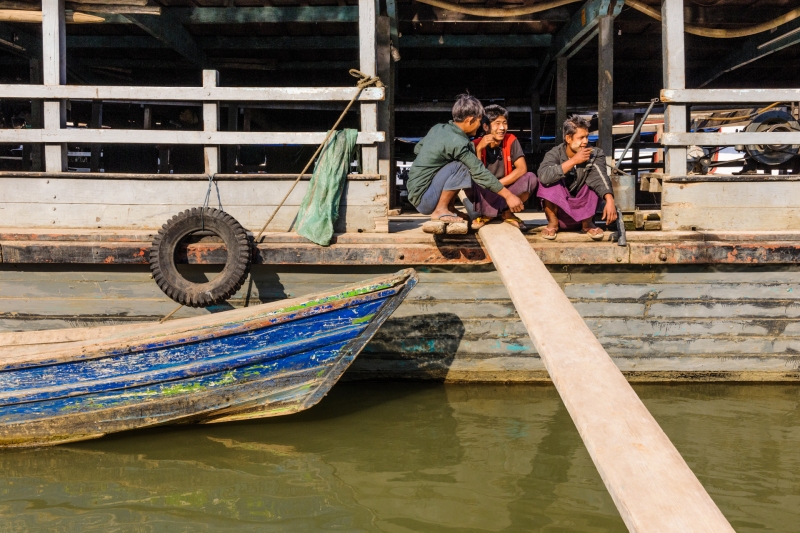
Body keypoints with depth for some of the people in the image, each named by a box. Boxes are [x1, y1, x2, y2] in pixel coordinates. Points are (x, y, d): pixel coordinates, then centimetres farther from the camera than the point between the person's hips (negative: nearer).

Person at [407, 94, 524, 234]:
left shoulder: (438, 128, 5)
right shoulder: (457, 142, -20)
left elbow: (417, 149, 21)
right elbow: (481, 173, -18)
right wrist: (509, 196, -13)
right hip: (423, 199, -9)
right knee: (460, 167, -23)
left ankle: (449, 208, 11)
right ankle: (441, 211, -12)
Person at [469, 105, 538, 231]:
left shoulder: (511, 141, -5)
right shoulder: (476, 145, -10)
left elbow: (522, 169, -13)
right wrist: (479, 149, -28)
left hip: (504, 192, 2)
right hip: (484, 197, -2)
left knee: (531, 178, -23)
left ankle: (507, 212, -3)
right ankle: (484, 213, -8)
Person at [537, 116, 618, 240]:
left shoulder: (595, 154, -8)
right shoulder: (555, 154, -10)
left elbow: (599, 177, -27)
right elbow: (543, 176, -32)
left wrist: (610, 200, -45)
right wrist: (573, 161, -30)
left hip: (583, 210, 1)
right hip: (559, 208, -1)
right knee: (549, 180, -24)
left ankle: (587, 223, -6)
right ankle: (553, 222, -8)